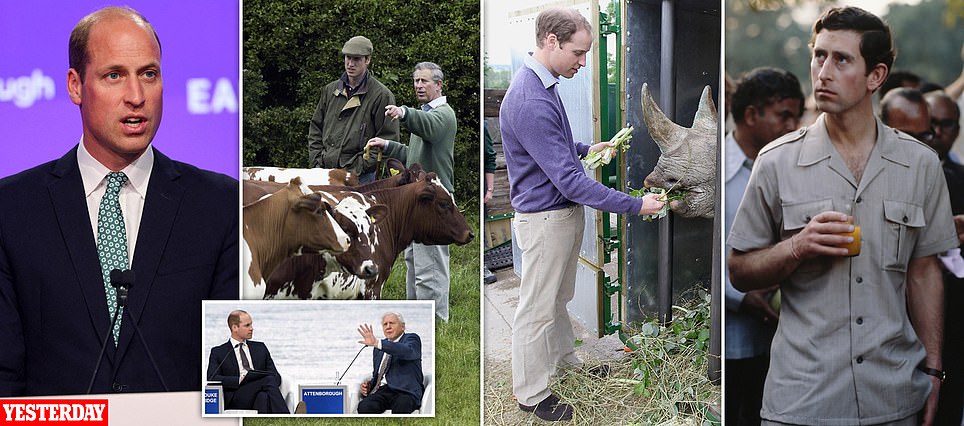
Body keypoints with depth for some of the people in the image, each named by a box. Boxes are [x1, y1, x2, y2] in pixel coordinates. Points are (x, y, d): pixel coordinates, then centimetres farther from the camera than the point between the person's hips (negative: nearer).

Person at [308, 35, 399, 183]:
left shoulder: (382, 95, -3)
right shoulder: (330, 90, 15)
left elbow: (387, 139, -7)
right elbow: (315, 129, 21)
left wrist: (360, 166, -13)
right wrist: (316, 161, 7)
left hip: (362, 176, -5)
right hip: (325, 171, 5)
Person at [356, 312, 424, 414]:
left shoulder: (411, 339, 6)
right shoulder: (378, 349, 27)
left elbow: (407, 351, -19)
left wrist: (376, 343, -28)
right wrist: (369, 385, 10)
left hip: (404, 391, -5)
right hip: (381, 390, 5)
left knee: (400, 408, -40)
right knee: (364, 407, -29)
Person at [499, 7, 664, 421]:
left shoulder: (543, 84, 2)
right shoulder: (531, 103, -31)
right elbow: (569, 181, -31)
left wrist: (586, 150, 8)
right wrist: (635, 205, -28)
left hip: (564, 213, 10)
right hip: (544, 219, -10)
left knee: (559, 297, 26)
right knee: (538, 309, 5)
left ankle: (565, 357, 43)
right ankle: (531, 394, 17)